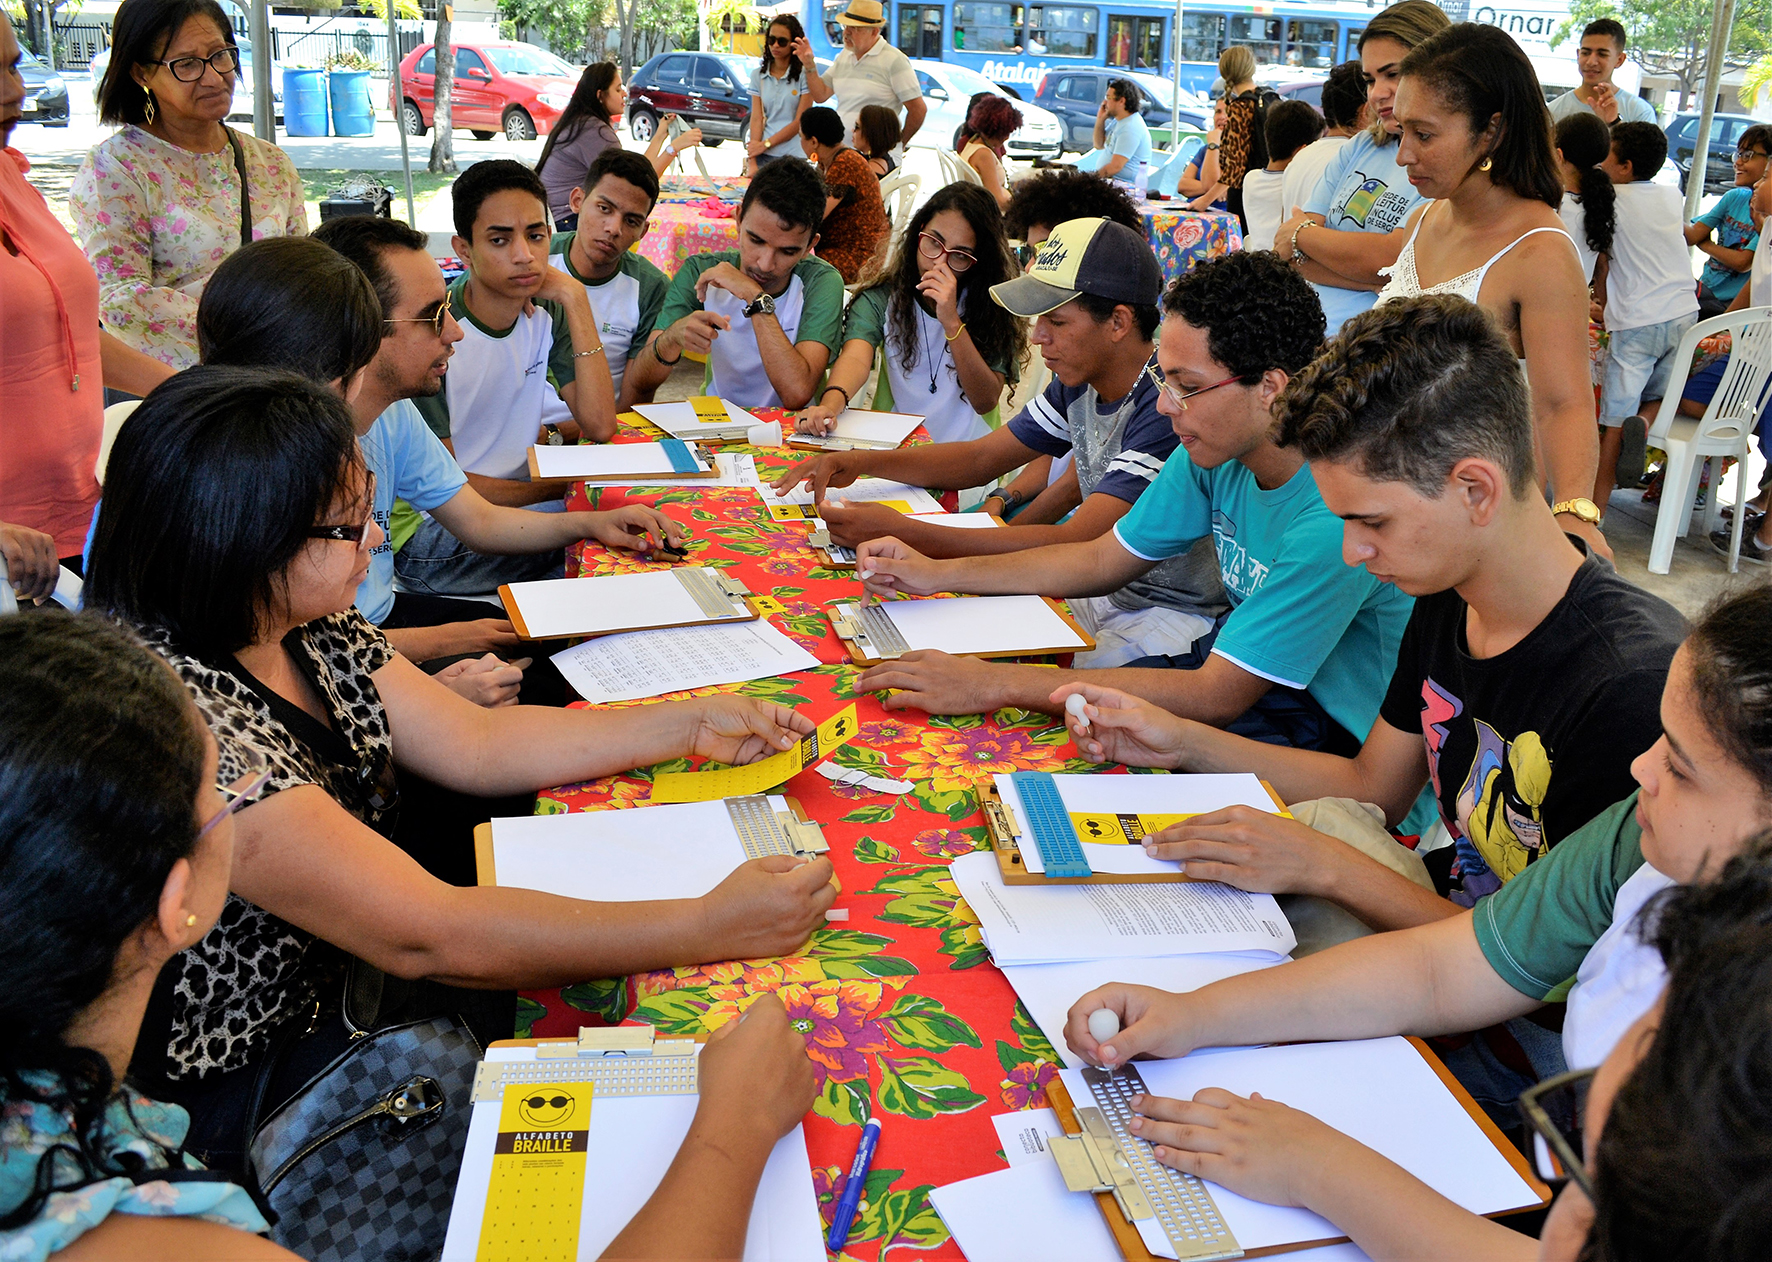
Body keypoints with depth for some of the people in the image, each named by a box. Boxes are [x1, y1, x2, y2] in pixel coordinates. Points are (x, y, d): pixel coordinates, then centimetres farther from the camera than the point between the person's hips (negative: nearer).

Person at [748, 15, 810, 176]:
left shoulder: (804, 75, -2)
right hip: (763, 157, 3)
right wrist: (752, 162, -8)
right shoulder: (758, 75, 10)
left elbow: (800, 122, -6)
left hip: (794, 156, -3)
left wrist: (766, 144, -9)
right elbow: (756, 118, 3)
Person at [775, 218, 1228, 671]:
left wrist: (902, 533, -35)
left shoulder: (1167, 408, -26)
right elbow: (980, 458, 12)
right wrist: (863, 462, -5)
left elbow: (1075, 546, -33)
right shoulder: (1080, 383, 3)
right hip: (1104, 590, 8)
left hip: (1173, 615, -8)